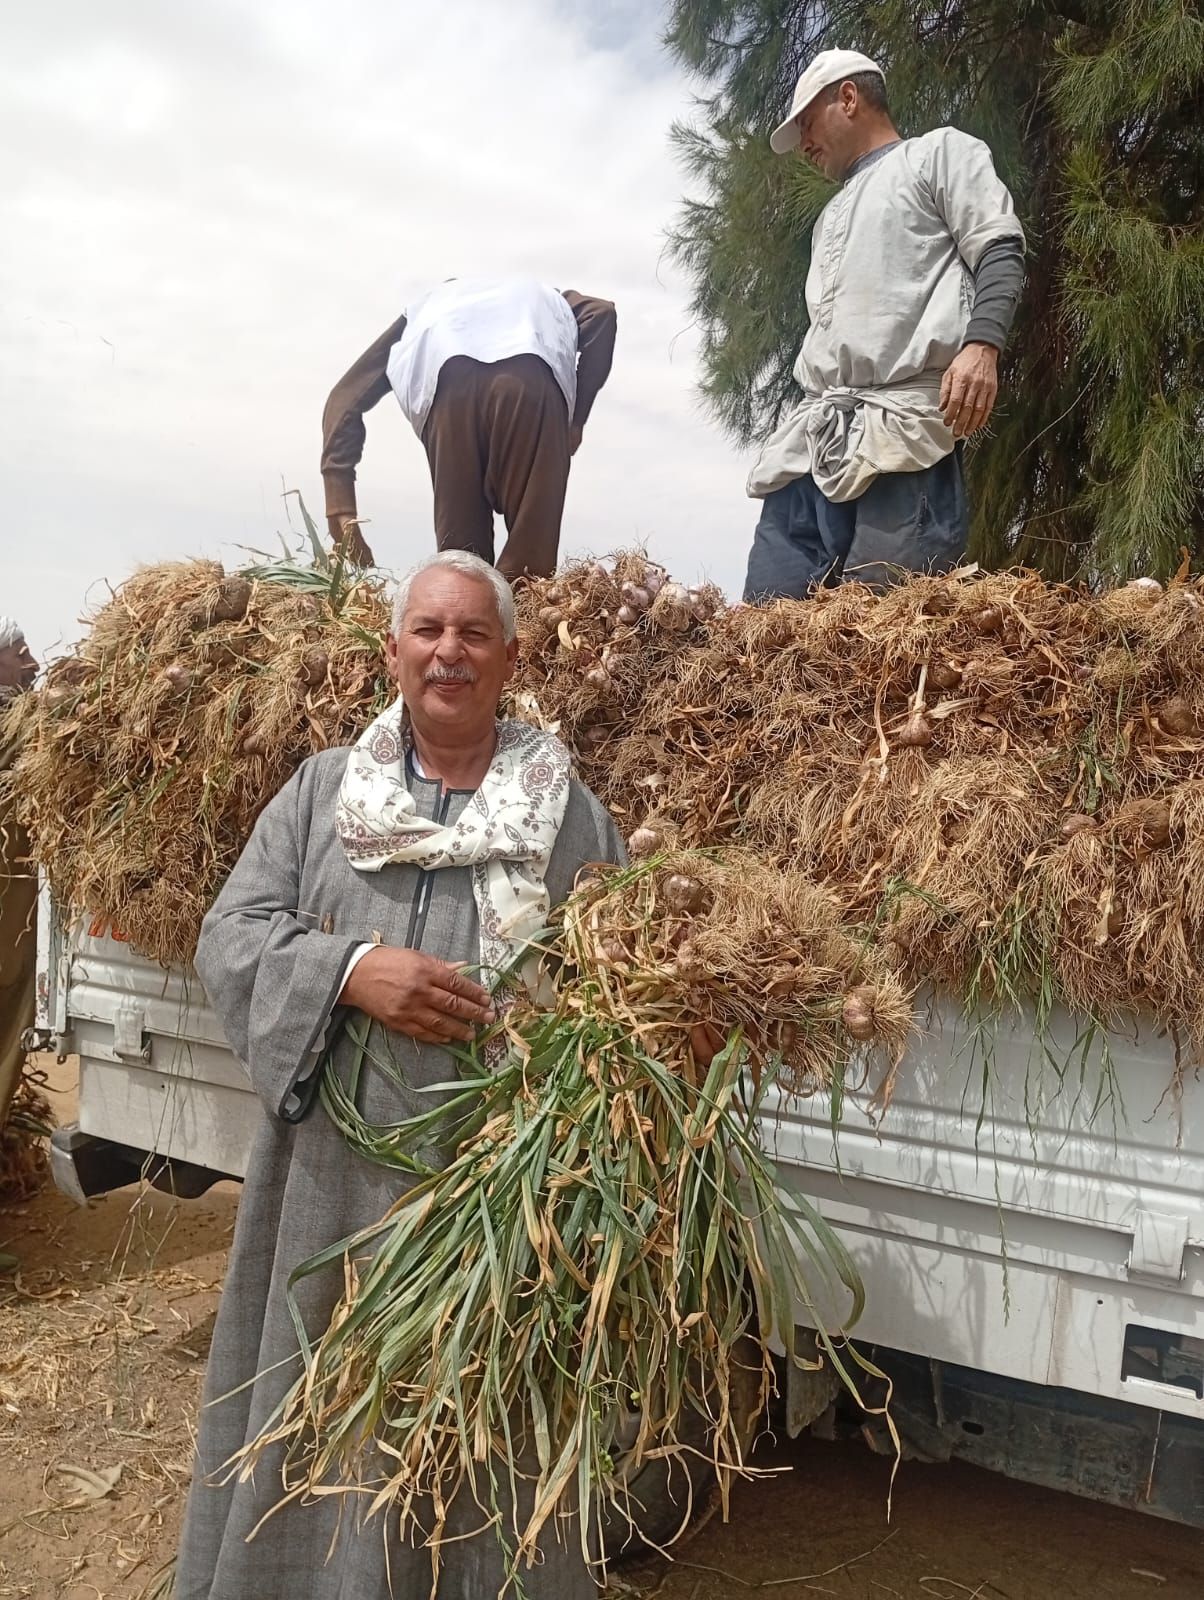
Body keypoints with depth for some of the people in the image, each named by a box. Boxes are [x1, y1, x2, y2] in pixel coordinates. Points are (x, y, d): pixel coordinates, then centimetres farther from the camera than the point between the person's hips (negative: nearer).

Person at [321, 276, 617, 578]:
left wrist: (341, 515, 21)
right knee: (532, 553, 2)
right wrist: (576, 419, 21)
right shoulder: (540, 297, 45)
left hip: (450, 376, 0)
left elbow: (344, 401, 28)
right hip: (533, 375, 0)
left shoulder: (421, 315, 42)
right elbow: (601, 313, 20)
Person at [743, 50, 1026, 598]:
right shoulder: (831, 216, 37)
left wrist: (980, 343, -19)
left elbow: (1000, 251, -1)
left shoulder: (939, 152, 14)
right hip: (814, 437, 7)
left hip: (904, 421, -7)